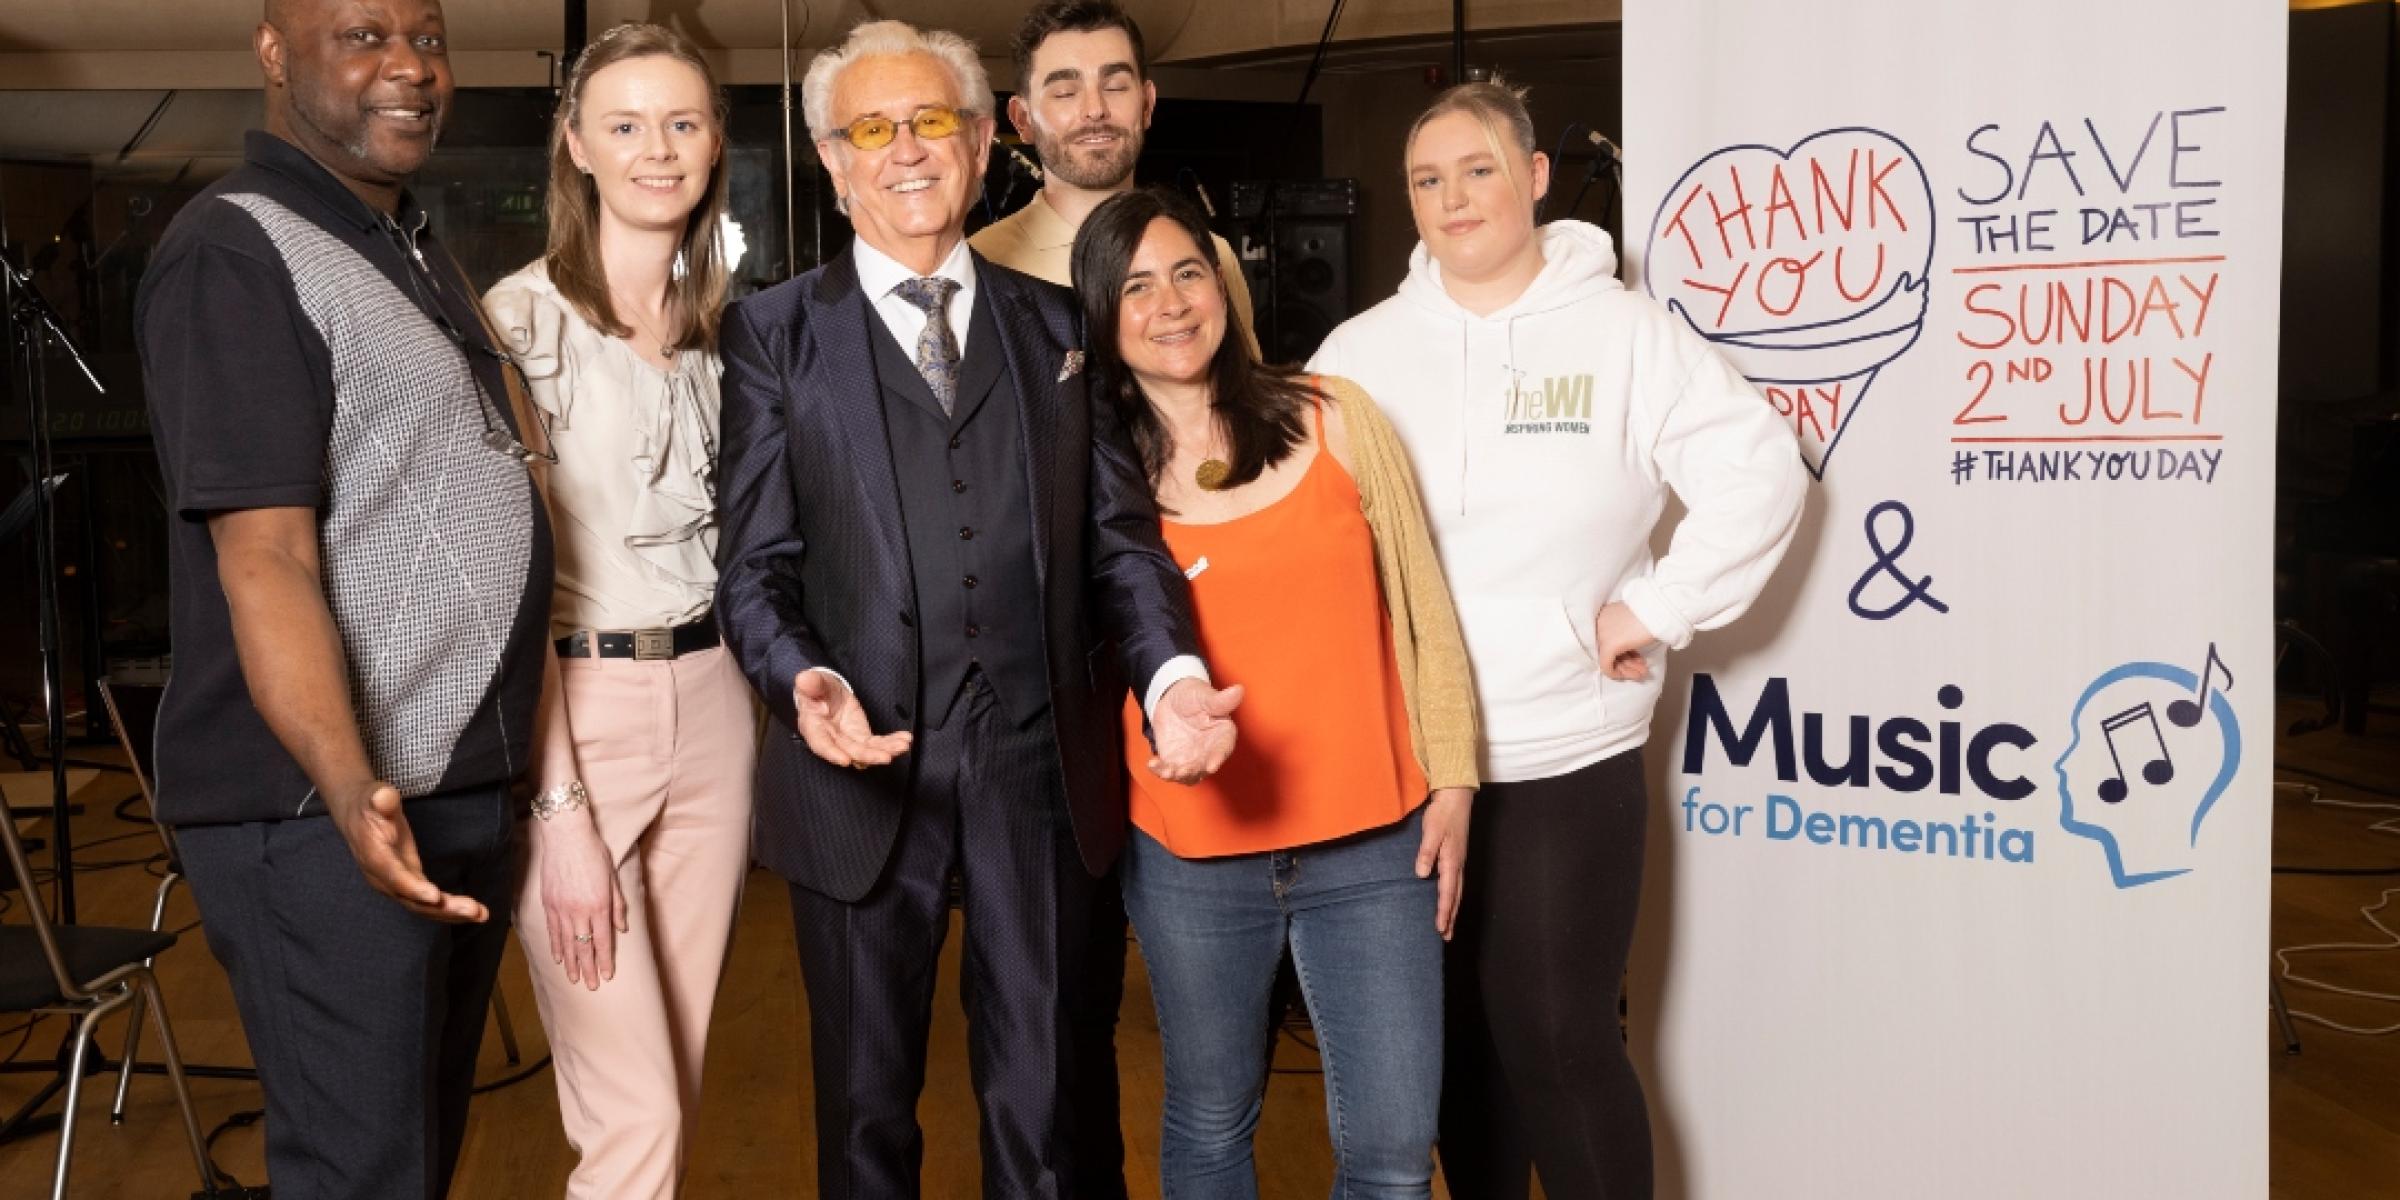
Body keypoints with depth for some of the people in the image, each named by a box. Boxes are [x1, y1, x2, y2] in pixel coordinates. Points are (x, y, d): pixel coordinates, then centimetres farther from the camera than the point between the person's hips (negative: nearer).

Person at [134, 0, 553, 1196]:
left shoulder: (416, 248, 16)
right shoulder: (236, 253, -12)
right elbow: (266, 560, -20)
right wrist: (350, 788, -32)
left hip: (464, 787, 9)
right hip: (324, 815, -8)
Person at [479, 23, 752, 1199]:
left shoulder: (728, 323, 9)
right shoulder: (521, 317, -9)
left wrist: (766, 714, 6)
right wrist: (558, 808, -16)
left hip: (712, 710, 6)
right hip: (572, 714, -5)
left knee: (675, 1088, 14)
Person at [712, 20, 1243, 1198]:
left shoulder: (1056, 324, 11)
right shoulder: (773, 333, 3)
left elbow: (1118, 532, 5)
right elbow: (756, 562, -1)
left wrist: (1172, 674, -12)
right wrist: (802, 678, -21)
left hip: (1038, 772, 2)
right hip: (867, 773, -1)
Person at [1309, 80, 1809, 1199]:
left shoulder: (1623, 332, -3)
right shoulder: (1358, 352, 6)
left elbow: (1760, 472, -5)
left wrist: (1655, 610, -9)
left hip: (1568, 758, -3)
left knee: (1558, 1038, -1)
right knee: (1458, 1033, 15)